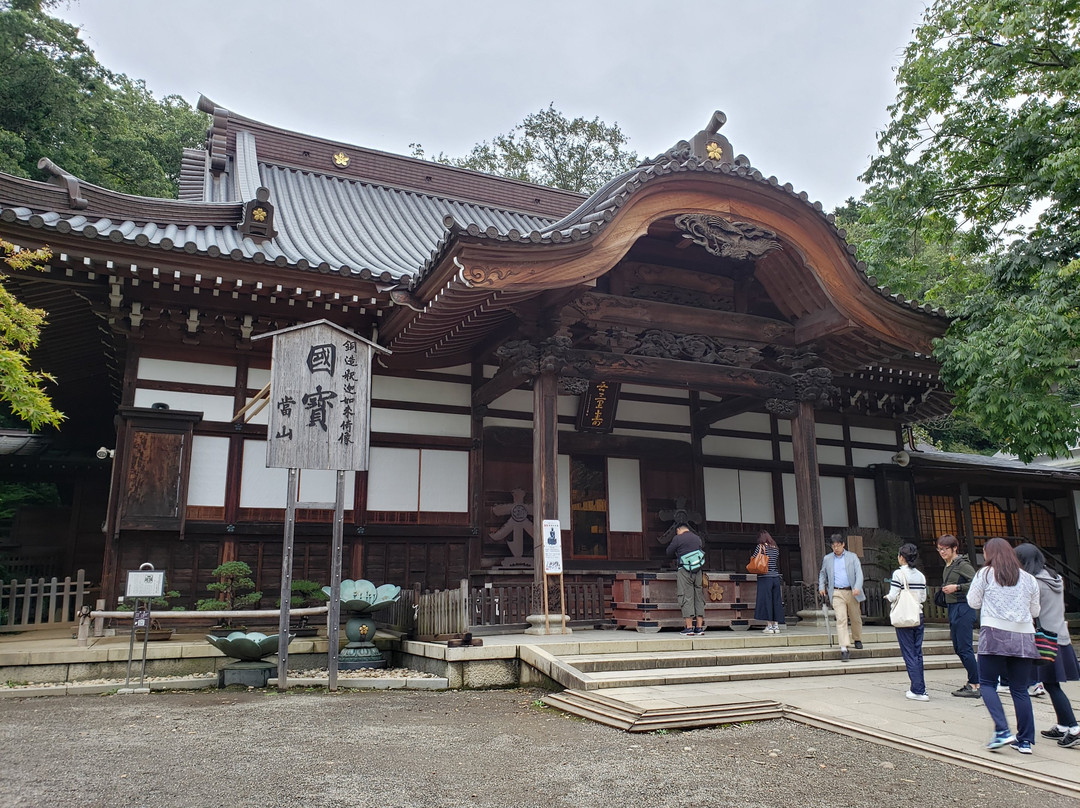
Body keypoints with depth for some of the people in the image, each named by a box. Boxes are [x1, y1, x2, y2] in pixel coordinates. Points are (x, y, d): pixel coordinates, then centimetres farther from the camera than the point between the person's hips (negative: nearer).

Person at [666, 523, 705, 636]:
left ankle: (689, 628, -7)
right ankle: (699, 627, 7)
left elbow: (669, 552, 6)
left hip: (684, 570, -5)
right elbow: (702, 549, 20)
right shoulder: (697, 538, 12)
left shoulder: (678, 538, -3)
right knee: (698, 597, 8)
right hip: (698, 571, 5)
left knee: (686, 597, -3)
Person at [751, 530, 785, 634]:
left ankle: (769, 626, -2)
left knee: (766, 600, -1)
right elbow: (777, 562, 15)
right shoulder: (776, 548, 9)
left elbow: (753, 559, -4)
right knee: (776, 601, 8)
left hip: (765, 578, -5)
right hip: (776, 577, 5)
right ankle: (776, 625, 10)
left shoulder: (760, 546, -6)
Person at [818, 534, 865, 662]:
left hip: (852, 592, 0)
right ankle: (844, 649, -17)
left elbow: (859, 573, -2)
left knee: (855, 618, 12)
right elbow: (822, 574, 24)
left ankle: (857, 639, 39)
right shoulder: (827, 559, 11)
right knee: (841, 619, -12)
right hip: (837, 593, 0)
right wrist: (821, 587, 9)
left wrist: (857, 588, -17)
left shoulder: (852, 557, 6)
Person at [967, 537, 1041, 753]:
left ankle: (1002, 731, -10)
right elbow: (1035, 611, 16)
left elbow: (973, 602, 4)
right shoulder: (1029, 579, 10)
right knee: (1020, 689, 10)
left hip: (995, 634, -4)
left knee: (987, 683, 5)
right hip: (1023, 637, 4)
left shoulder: (985, 574, 0)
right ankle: (1025, 741, 11)